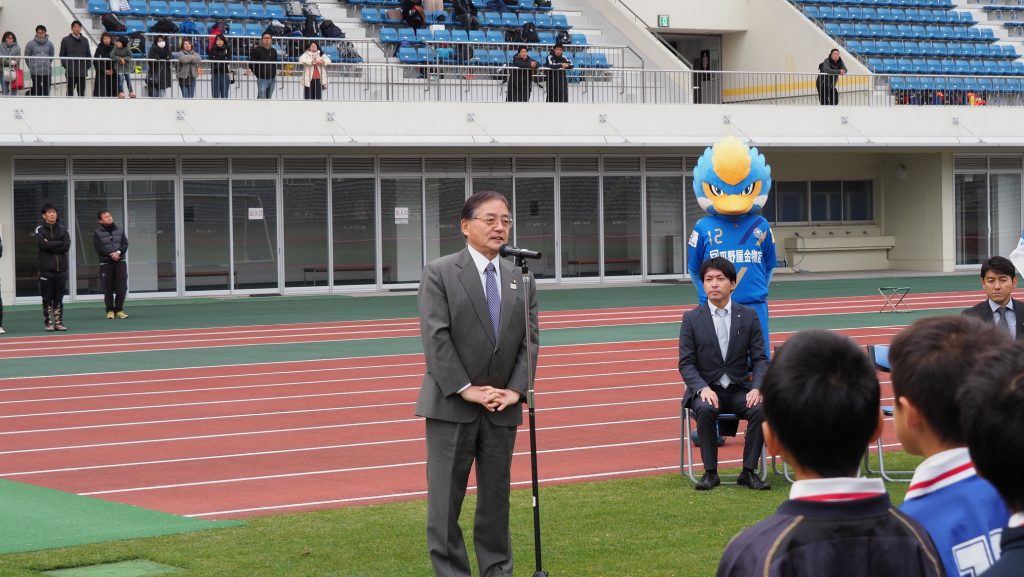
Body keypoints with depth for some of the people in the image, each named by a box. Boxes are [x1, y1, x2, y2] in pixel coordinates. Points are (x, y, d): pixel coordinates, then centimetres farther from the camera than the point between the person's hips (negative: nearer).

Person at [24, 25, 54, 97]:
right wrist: (31, 66, 5)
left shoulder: (49, 44, 4)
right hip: (35, 72, -2)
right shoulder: (31, 44, -3)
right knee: (37, 90, -1)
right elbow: (27, 56, 4)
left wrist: (48, 64, 9)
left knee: (46, 90, 3)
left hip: (47, 71, 2)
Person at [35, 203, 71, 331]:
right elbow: (43, 244, -16)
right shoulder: (40, 230, 3)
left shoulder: (62, 229, 11)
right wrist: (59, 244, -9)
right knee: (47, 298, -1)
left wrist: (50, 246, -11)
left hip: (61, 268, 3)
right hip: (46, 269, -3)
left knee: (59, 298, 5)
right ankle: (48, 323, 3)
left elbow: (67, 246, -5)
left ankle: (58, 322, 10)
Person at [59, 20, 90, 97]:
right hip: (70, 73, -3)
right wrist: (66, 66, -9)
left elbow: (88, 55, 14)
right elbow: (62, 55, 2)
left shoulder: (85, 40, 9)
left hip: (82, 72, 3)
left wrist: (87, 66, 2)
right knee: (70, 93, -1)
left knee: (81, 93, 6)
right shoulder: (66, 40, 1)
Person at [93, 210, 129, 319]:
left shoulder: (119, 231, 14)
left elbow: (125, 244, 4)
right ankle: (110, 310, 7)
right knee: (108, 289, -2)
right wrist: (111, 254, -18)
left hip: (120, 262, 3)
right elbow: (99, 248, -8)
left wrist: (118, 252, -15)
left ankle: (119, 309, 7)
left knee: (122, 287, -3)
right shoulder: (97, 233, 2)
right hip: (106, 263, -3)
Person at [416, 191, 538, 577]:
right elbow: (435, 337, -11)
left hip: (502, 407, 4)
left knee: (497, 497, 10)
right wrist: (465, 389, -15)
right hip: (451, 404, -4)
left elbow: (529, 339, 6)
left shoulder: (521, 280, 10)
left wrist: (515, 389, -7)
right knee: (445, 501, 0)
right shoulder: (439, 273, -4)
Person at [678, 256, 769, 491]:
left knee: (760, 409, -29)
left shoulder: (748, 316, 5)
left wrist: (756, 388, -16)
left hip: (740, 389, 1)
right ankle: (710, 472, -21)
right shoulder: (692, 319, 1)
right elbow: (686, 364, -1)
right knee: (705, 410, -35)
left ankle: (748, 471, -17)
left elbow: (760, 359, 3)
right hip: (706, 389, -1)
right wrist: (703, 389, -20)